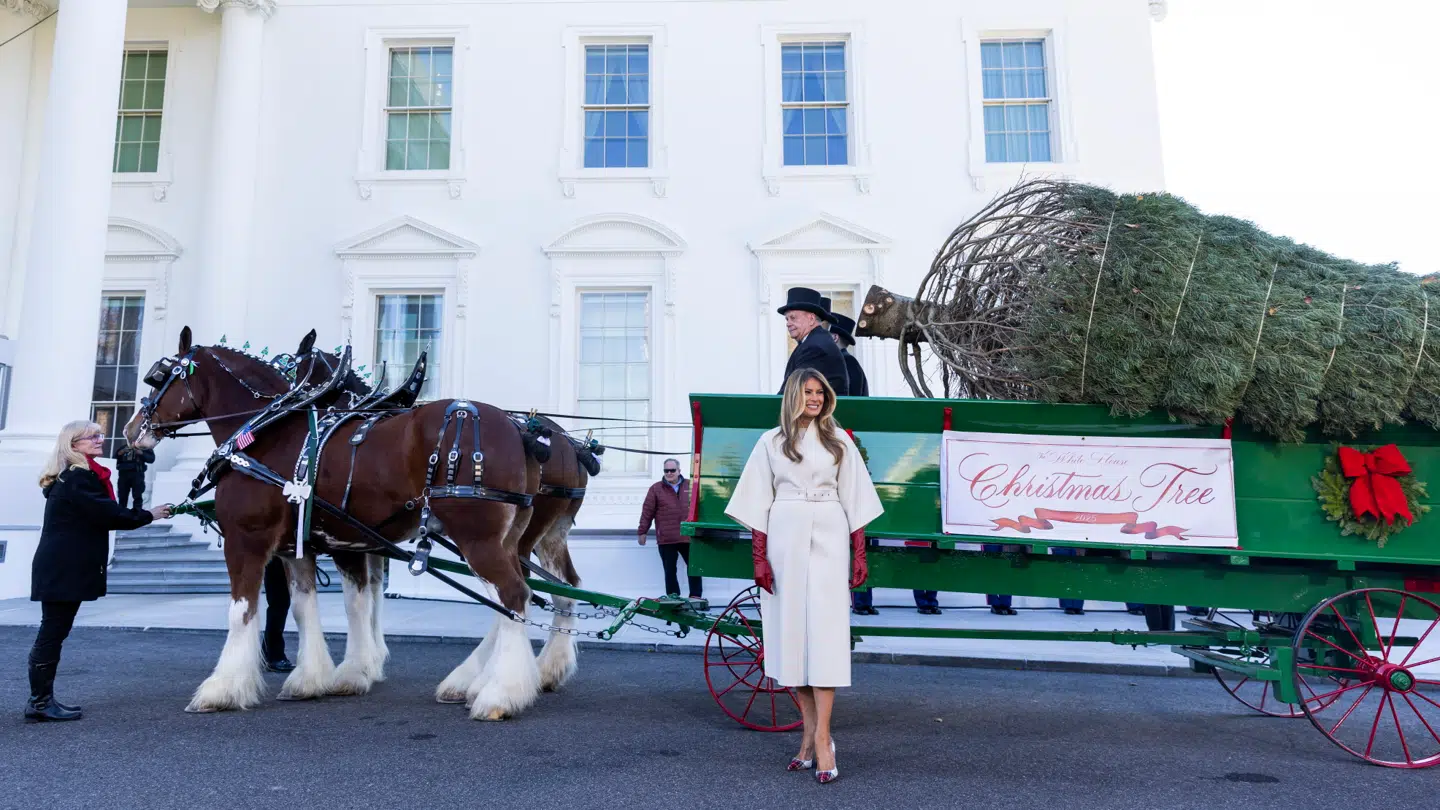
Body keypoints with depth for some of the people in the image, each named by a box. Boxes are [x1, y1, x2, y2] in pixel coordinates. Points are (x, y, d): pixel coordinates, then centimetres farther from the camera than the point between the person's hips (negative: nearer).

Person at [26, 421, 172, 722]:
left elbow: (98, 515, 18)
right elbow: (108, 514, -17)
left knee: (53, 632, 12)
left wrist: (140, 515, 10)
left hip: (59, 567, 10)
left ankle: (42, 699, 19)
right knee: (53, 632, -4)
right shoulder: (80, 477, -15)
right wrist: (148, 515, -6)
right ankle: (40, 703, 2)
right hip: (64, 570, -10)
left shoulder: (69, 476, 19)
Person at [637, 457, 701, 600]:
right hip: (666, 539, -1)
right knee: (670, 570, 4)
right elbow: (647, 512, 3)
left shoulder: (690, 486, 7)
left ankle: (696, 596, 13)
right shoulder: (656, 488, 2)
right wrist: (642, 532, 1)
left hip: (688, 536, 2)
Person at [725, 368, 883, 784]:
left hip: (827, 539, -1)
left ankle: (821, 738, -8)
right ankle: (811, 731, 13)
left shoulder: (838, 440, 9)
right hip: (785, 540, 1)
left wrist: (860, 554, 2)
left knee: (823, 629, -8)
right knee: (792, 629, 3)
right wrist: (759, 557, -2)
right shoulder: (771, 442, 8)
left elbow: (854, 499, 8)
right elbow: (758, 503, 5)